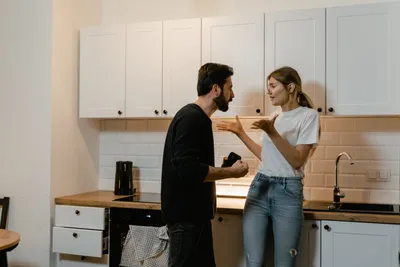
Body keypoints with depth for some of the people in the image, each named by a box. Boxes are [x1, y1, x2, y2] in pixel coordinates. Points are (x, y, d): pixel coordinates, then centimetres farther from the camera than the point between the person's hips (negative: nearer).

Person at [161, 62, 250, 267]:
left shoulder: (197, 117, 14)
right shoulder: (191, 118, -17)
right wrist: (231, 172, -17)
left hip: (193, 212, 10)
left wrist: (224, 169, 8)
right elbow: (188, 169, -27)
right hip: (185, 214, -10)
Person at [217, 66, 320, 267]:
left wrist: (272, 132, -20)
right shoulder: (274, 117, 16)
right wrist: (240, 133, 19)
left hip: (287, 191, -5)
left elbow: (297, 161, -12)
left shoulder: (308, 115, -4)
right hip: (259, 187, 5)